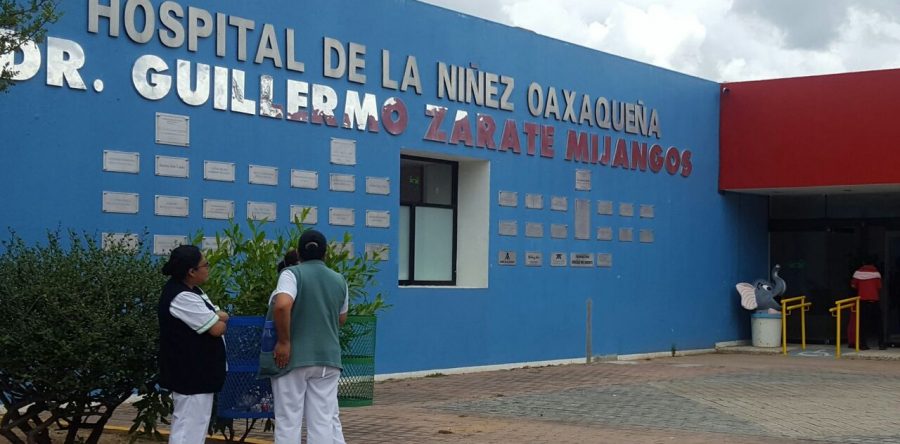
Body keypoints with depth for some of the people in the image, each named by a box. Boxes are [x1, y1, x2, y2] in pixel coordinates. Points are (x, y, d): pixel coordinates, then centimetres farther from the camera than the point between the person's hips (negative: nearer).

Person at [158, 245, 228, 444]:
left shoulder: (192, 291, 11)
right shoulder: (182, 298, -22)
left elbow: (223, 316, 15)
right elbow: (217, 328, -20)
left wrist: (215, 318, -7)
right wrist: (218, 320, 2)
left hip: (197, 370, 11)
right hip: (190, 372, -11)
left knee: (194, 425, 19)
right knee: (189, 427, -8)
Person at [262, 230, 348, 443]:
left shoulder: (292, 274, -8)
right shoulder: (339, 280, 9)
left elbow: (282, 305, -25)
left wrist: (284, 341, -18)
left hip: (293, 357, -4)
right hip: (327, 357, 4)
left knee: (288, 420, 3)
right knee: (325, 420, 6)